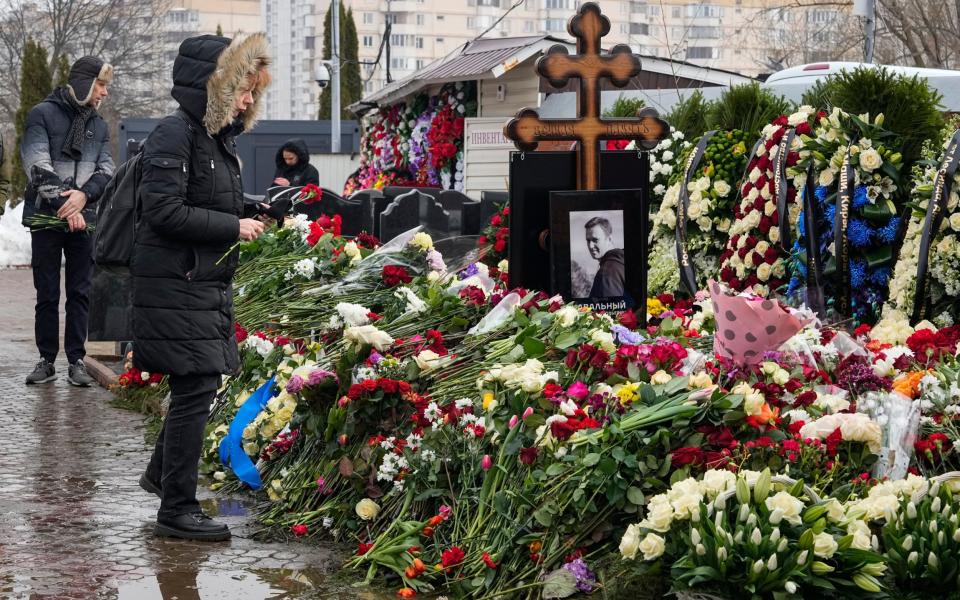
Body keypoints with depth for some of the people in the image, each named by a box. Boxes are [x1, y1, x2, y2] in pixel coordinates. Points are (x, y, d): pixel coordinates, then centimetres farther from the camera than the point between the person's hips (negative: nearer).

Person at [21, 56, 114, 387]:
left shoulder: (99, 125, 14)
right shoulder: (43, 115, -1)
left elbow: (106, 169, 5)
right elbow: (38, 166, -10)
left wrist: (84, 195, -14)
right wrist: (64, 204, -17)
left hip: (84, 219, 4)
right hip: (46, 216, -3)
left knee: (80, 293, 3)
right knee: (47, 294, 3)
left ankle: (76, 360, 7)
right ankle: (47, 360, 10)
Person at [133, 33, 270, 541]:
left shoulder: (217, 137, 15)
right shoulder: (175, 134, -14)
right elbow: (165, 211, -21)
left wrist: (254, 211, 7)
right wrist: (233, 226, -17)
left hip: (207, 284, 9)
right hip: (176, 285, -9)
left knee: (198, 384, 16)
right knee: (196, 387, -8)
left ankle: (161, 472, 35)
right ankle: (177, 510, -1)